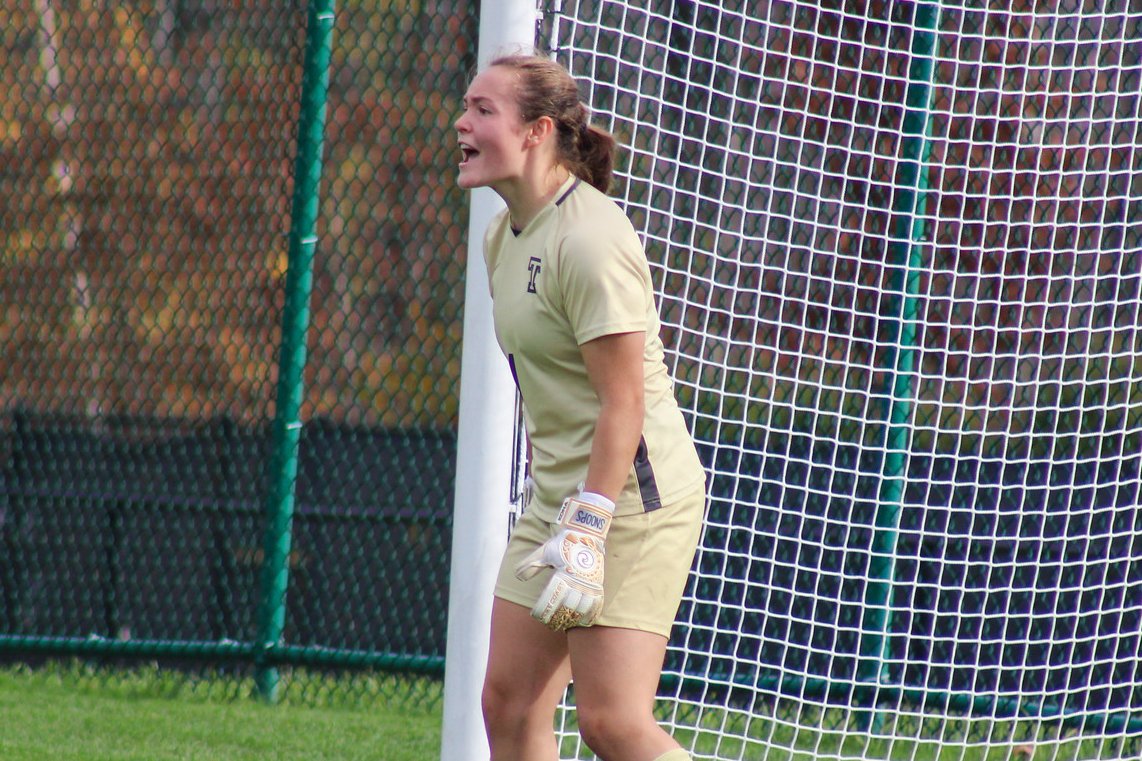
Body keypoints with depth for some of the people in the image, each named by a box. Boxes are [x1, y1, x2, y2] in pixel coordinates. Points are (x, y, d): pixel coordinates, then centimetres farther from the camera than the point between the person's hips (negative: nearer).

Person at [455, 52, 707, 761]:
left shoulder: (589, 240, -18)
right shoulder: (506, 234, 11)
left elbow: (623, 402, -21)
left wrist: (585, 532, -24)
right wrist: (549, 503, 20)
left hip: (632, 496, -9)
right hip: (559, 494, 9)